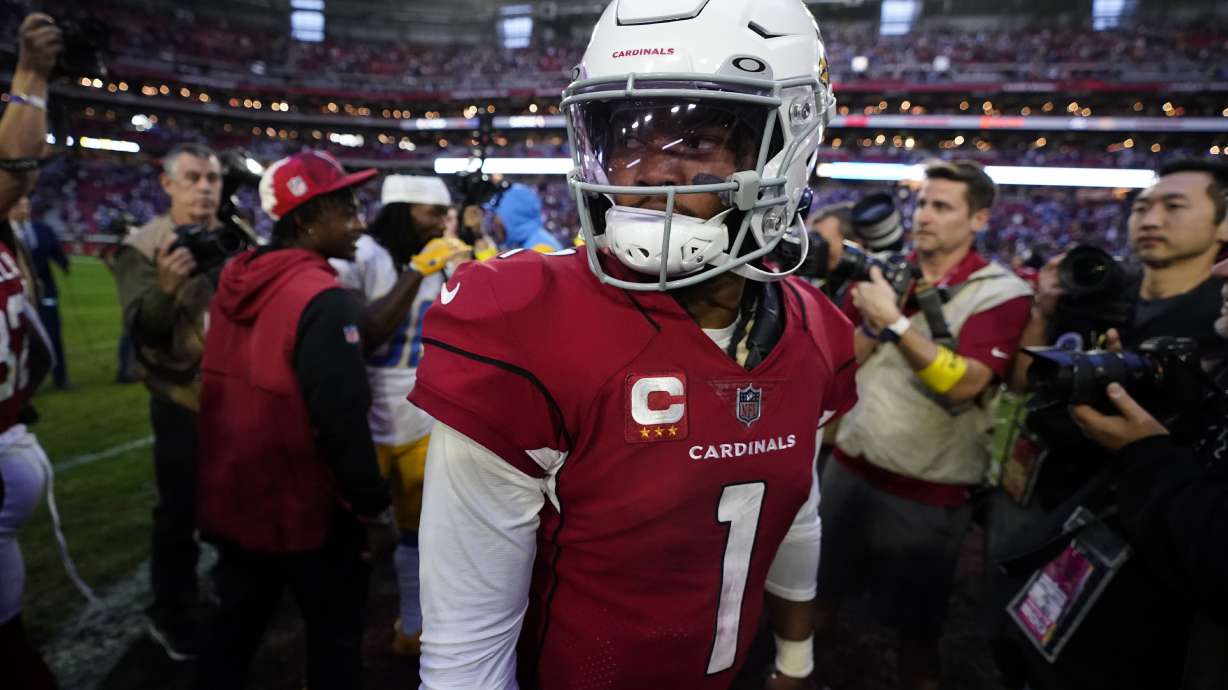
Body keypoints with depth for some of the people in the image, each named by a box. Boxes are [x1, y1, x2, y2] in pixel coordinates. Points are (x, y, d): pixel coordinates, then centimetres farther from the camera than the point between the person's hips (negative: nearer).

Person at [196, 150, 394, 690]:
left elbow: (222, 391, 14)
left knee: (235, 627, 24)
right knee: (334, 638, 13)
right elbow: (342, 421, -25)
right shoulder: (323, 300, -23)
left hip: (233, 501, 8)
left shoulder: (232, 280, 4)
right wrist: (375, 511, -17)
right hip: (305, 512, -7)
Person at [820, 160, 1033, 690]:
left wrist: (895, 322, -30)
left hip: (926, 491, -4)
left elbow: (962, 385, -23)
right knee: (820, 593, 20)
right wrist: (871, 322, -16)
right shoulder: (886, 272, 3)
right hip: (848, 466, 5)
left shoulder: (1002, 293, -11)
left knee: (916, 625, 15)